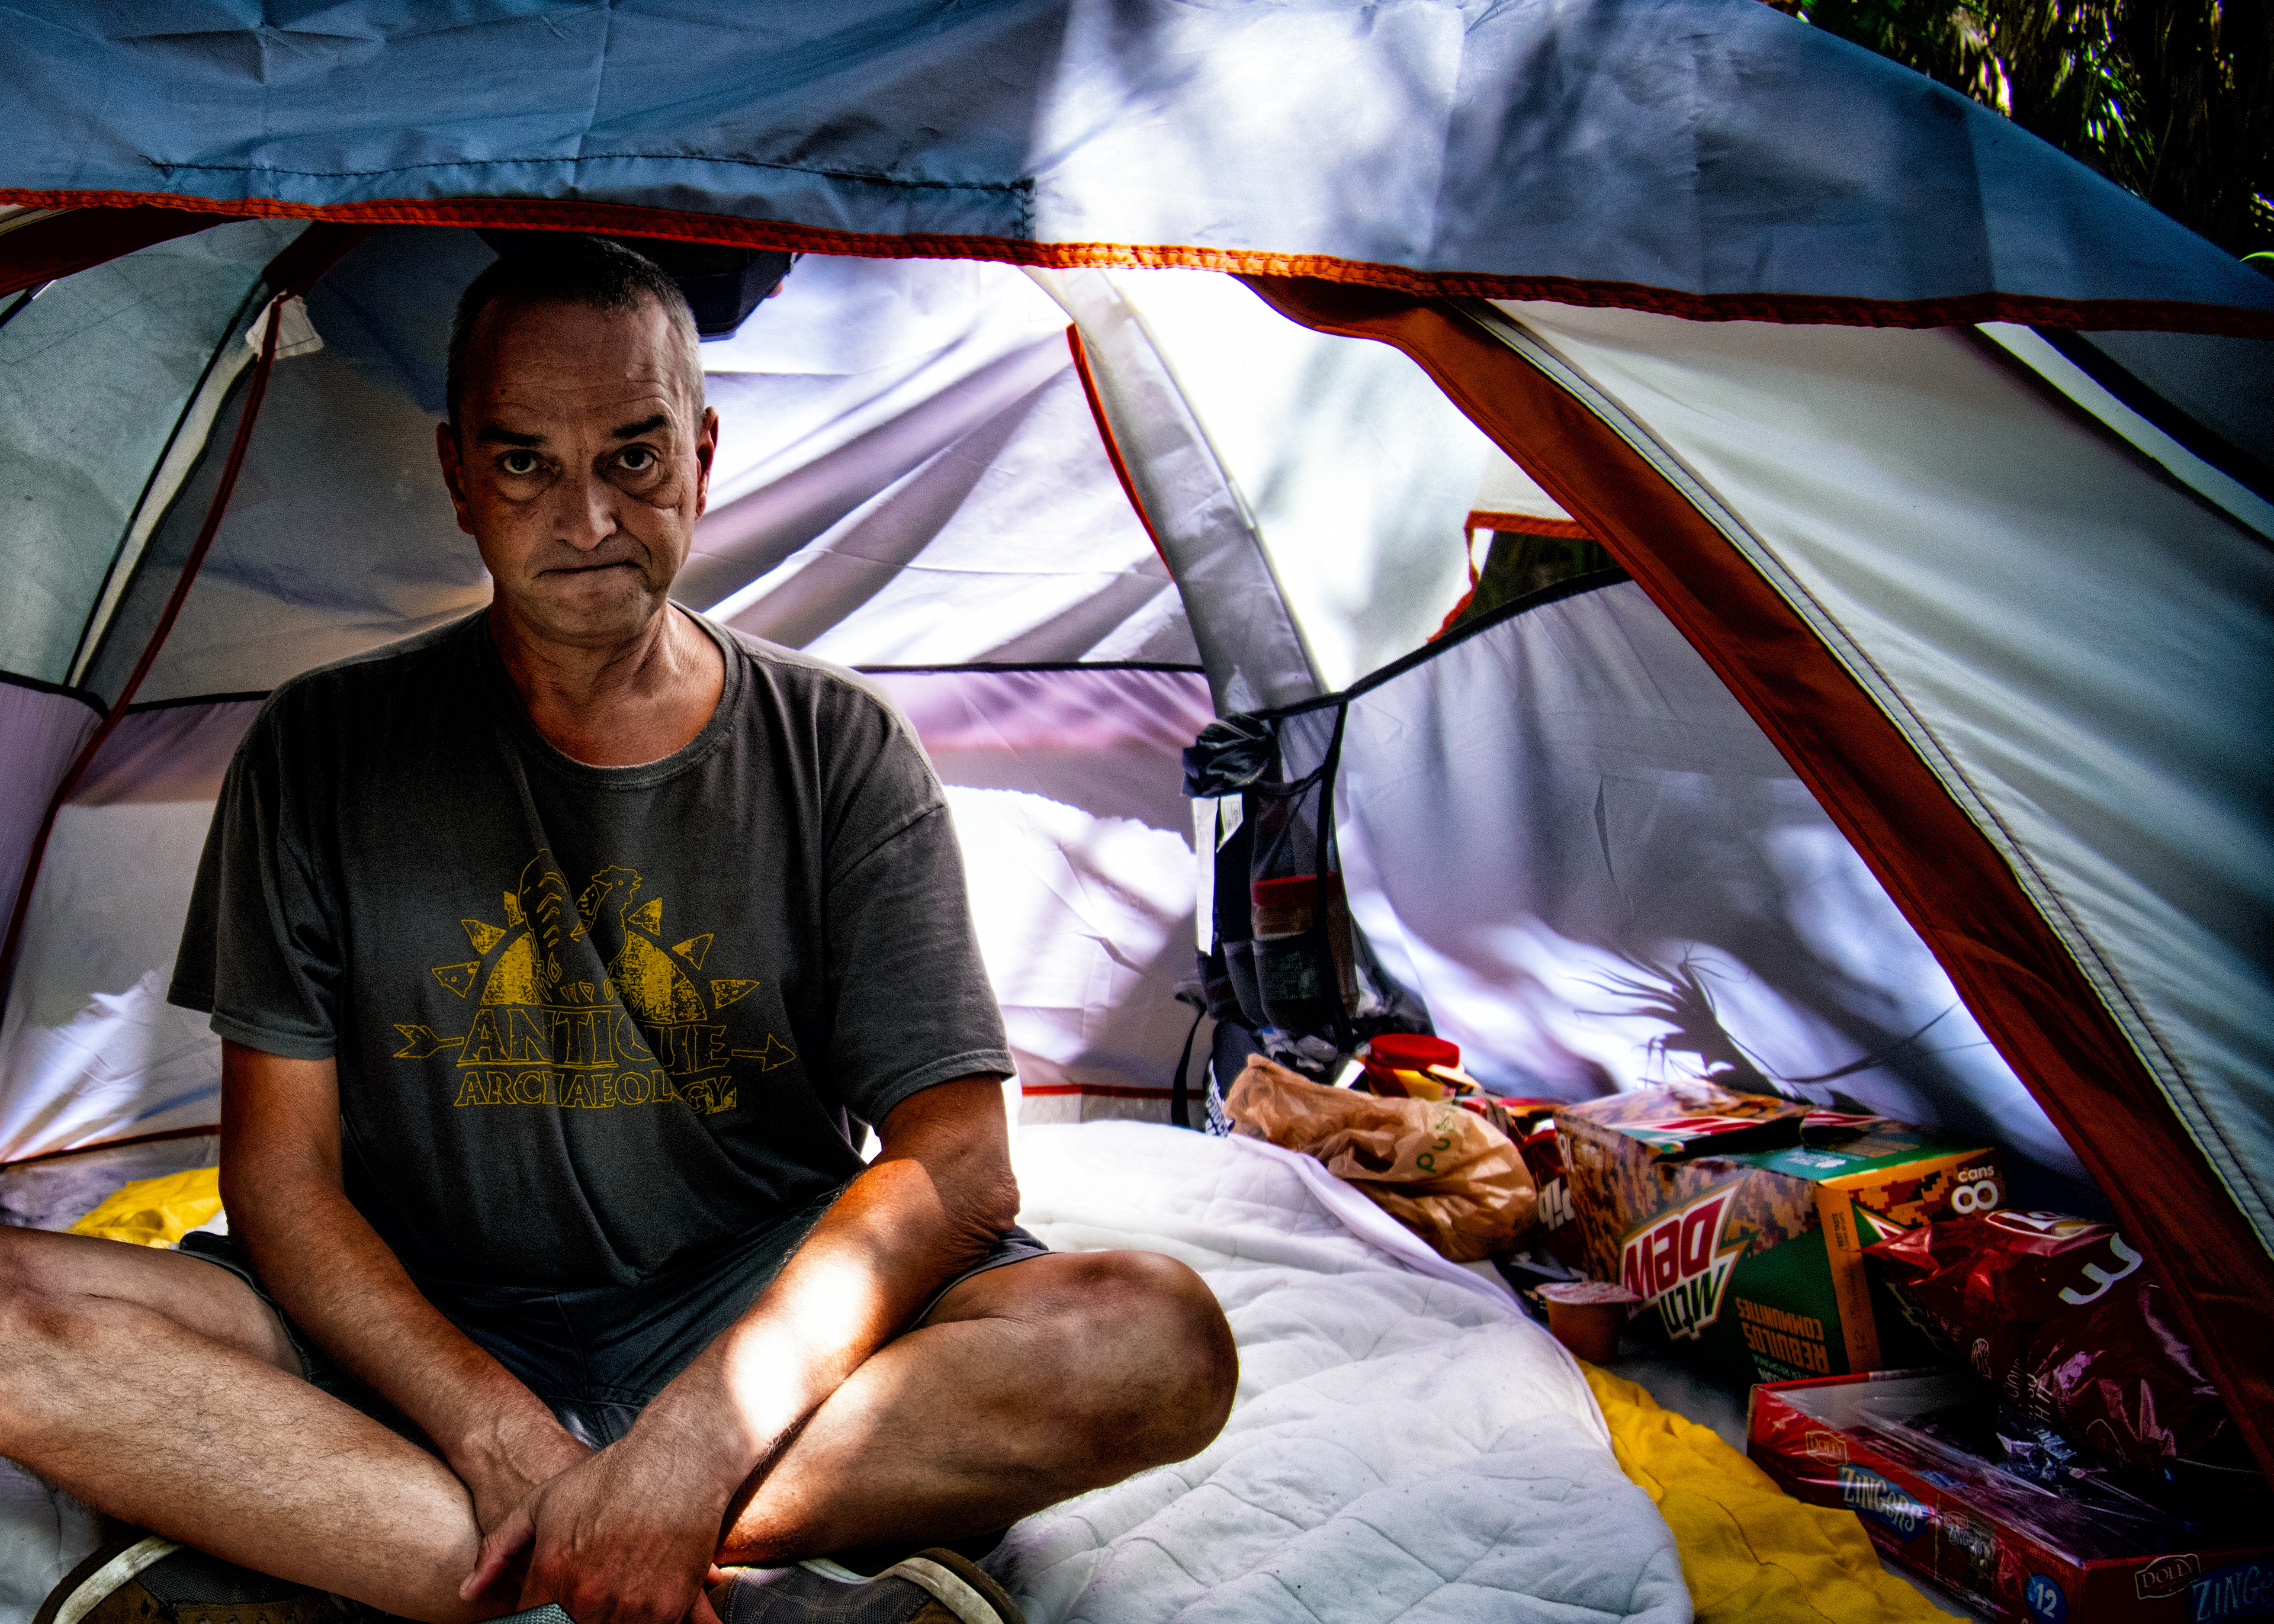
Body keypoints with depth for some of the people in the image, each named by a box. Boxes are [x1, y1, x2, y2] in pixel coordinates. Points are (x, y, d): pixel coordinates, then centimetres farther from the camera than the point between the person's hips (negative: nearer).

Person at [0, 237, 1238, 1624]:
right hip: (421, 1344, 1)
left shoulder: (838, 752, -3)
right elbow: (280, 1176, -4)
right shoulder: (327, 750, -1)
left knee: (1160, 1341, -27)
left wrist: (694, 1444, -26)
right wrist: (506, 1438, -20)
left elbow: (957, 1168, -11)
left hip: (761, 1320, 0)